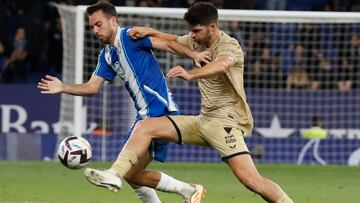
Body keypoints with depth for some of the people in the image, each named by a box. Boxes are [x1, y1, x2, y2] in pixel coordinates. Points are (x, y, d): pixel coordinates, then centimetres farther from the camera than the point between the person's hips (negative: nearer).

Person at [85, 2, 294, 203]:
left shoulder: (229, 46, -16)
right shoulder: (197, 42, 8)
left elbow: (221, 64, -40)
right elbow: (172, 41, 29)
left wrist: (191, 74, -56)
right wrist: (150, 32, 9)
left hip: (226, 121, -8)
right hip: (203, 120, 8)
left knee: (249, 178, -23)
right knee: (145, 126, -2)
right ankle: (116, 174, -7)